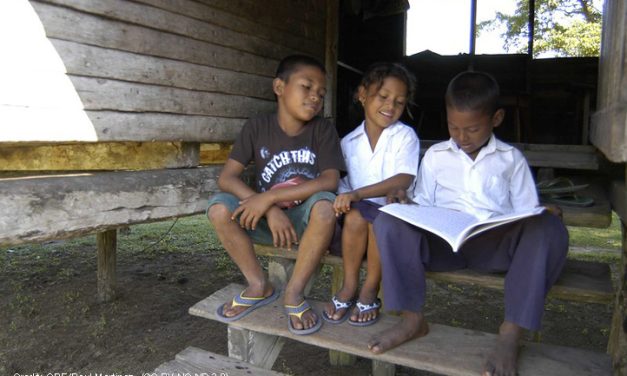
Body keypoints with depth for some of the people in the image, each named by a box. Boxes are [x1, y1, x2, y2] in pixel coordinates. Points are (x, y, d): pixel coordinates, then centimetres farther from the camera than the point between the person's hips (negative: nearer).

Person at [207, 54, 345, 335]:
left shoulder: (323, 130, -7)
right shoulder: (257, 127, -4)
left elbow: (330, 180, -21)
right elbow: (226, 178, -12)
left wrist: (269, 197, -28)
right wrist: (270, 210, -26)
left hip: (304, 220, -1)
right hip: (266, 220, 2)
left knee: (325, 204, -34)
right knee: (219, 207, -24)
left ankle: (294, 292, -15)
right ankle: (259, 285, -5)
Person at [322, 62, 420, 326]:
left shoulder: (405, 136, -1)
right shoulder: (349, 142, 10)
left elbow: (404, 180, -16)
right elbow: (342, 183, 14)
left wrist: (357, 194, -26)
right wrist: (344, 199, -11)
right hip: (359, 210, 3)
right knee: (355, 216, -31)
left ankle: (370, 292, -11)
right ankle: (349, 287, -11)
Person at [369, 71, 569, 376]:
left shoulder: (511, 159, 16)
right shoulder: (435, 156, 18)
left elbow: (526, 212, 11)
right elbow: (424, 205, 16)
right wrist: (406, 203, -7)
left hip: (497, 245, 0)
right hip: (443, 242, 1)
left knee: (549, 227, -29)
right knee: (389, 222, -25)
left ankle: (511, 333, -24)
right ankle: (412, 318, -18)